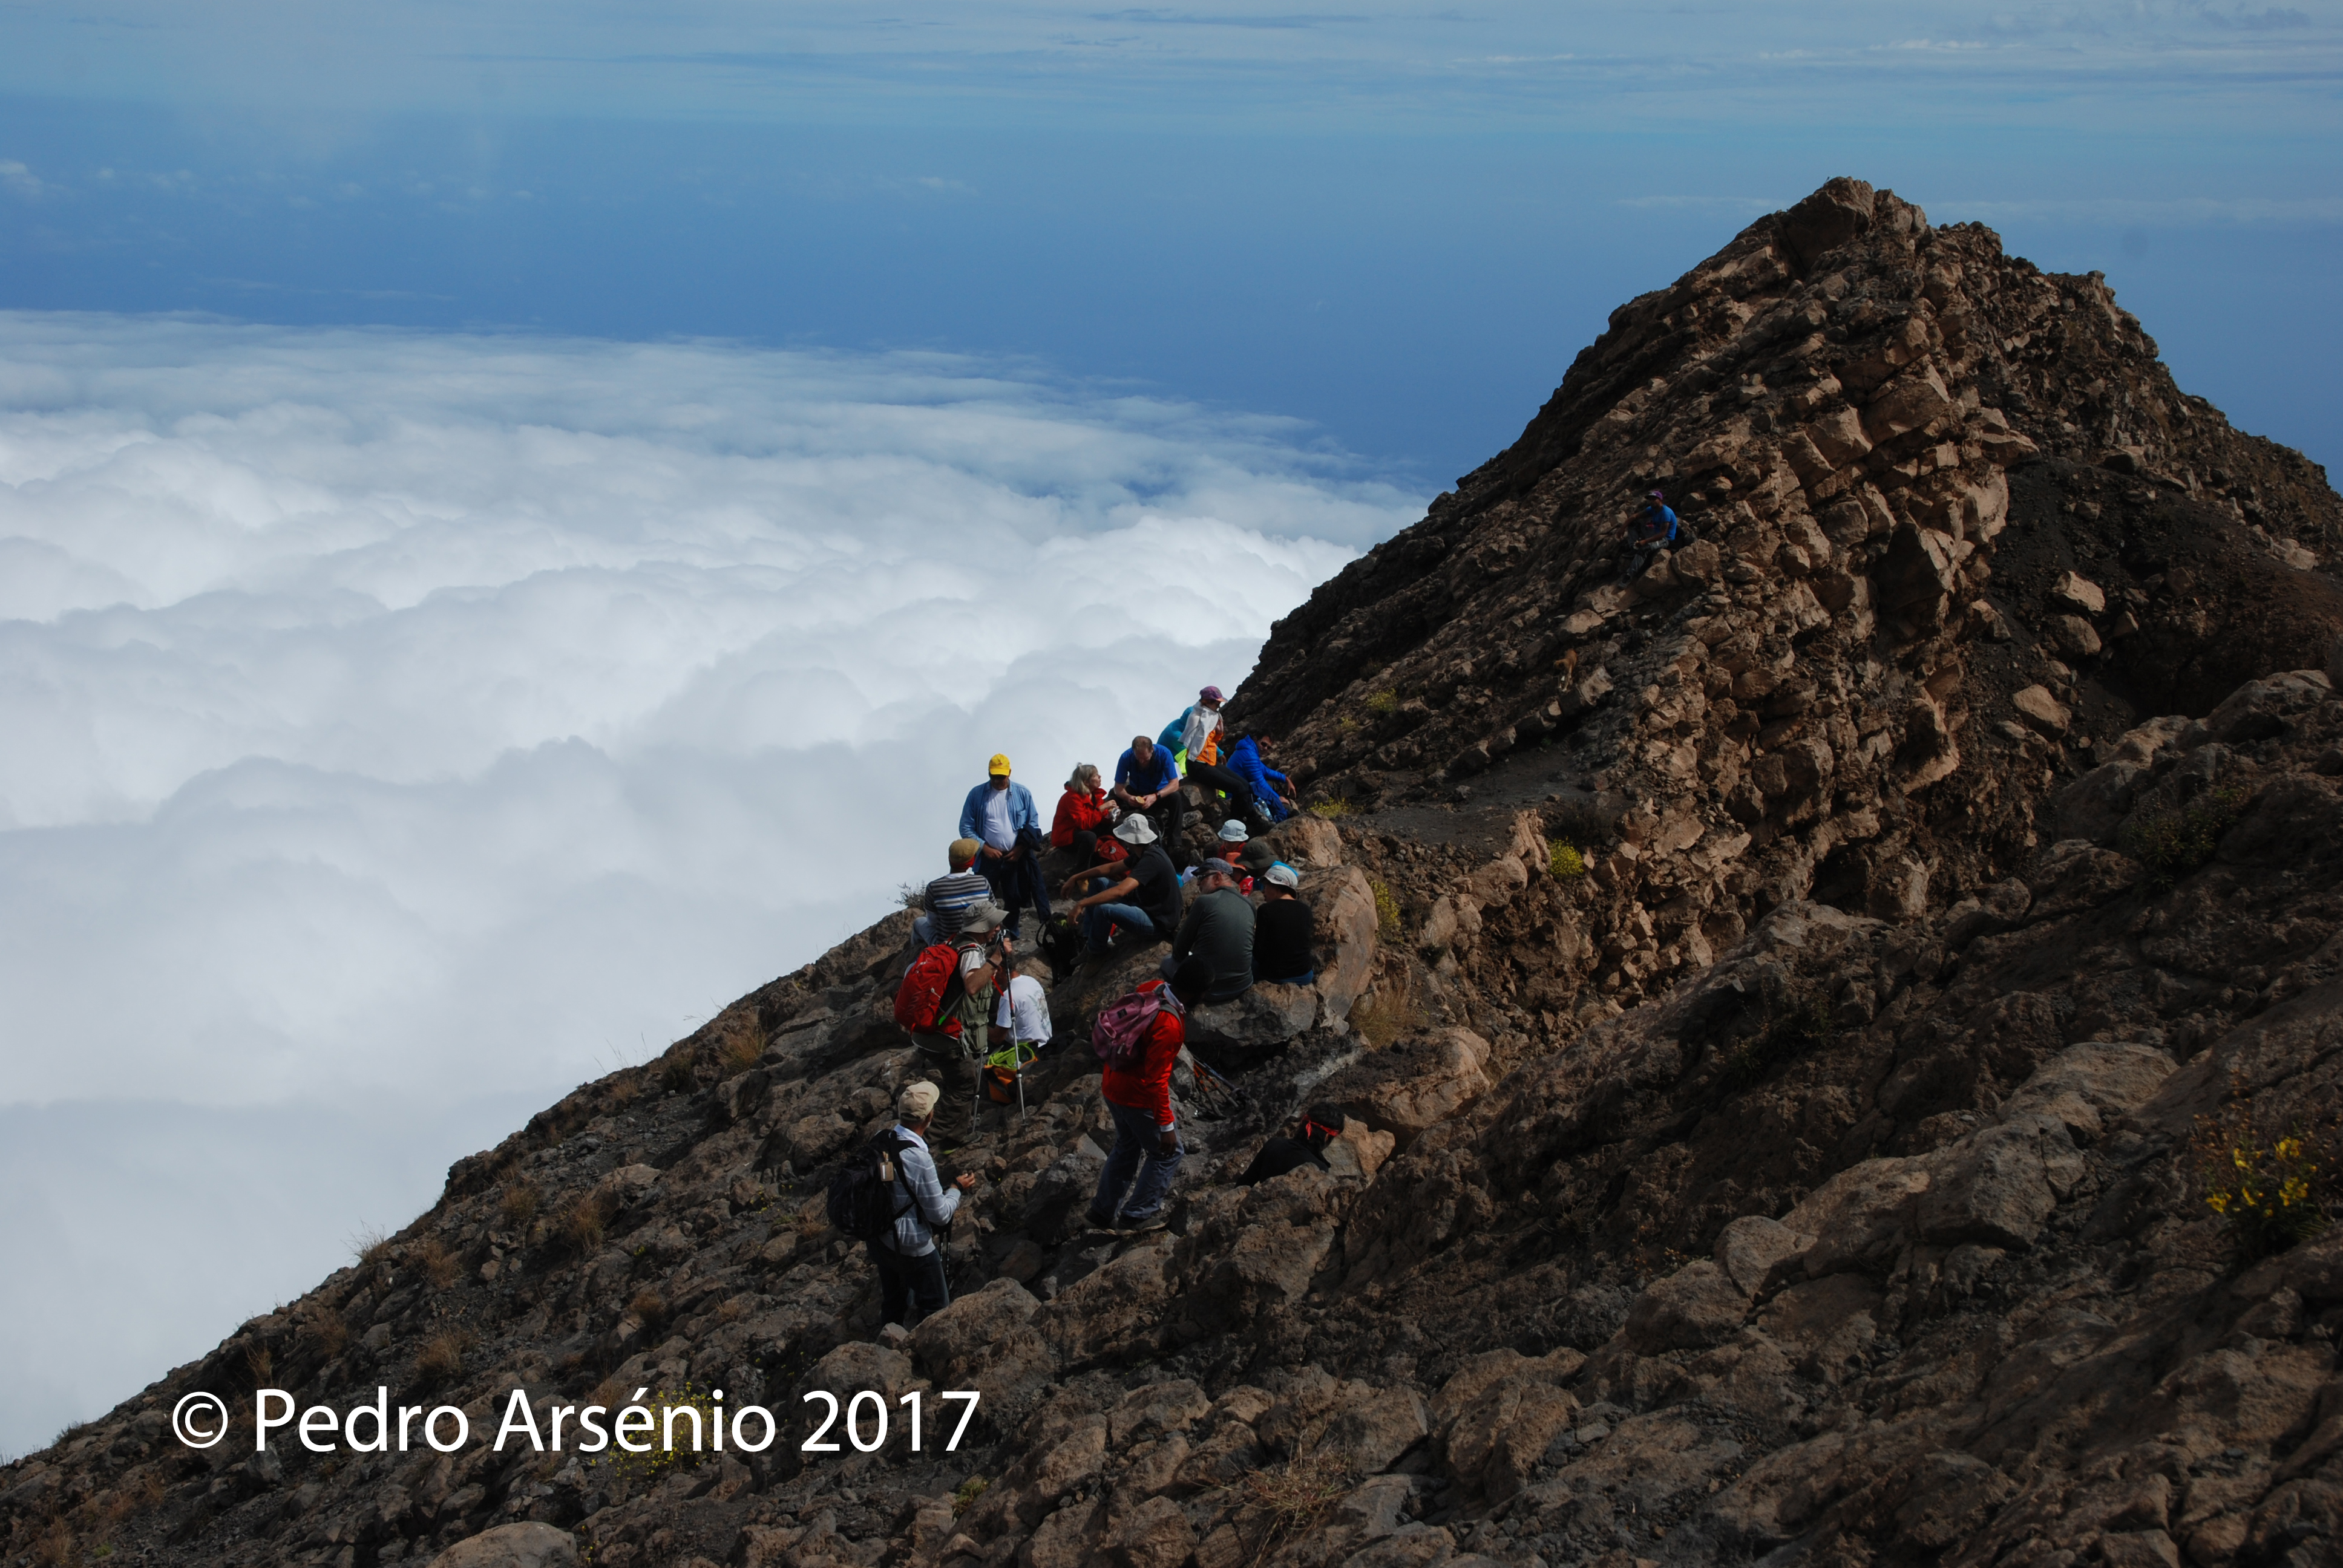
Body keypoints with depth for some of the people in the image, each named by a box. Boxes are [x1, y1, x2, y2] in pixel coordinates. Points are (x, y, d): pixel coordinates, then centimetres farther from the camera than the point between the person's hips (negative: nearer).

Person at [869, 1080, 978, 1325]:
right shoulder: (920, 1159, -30)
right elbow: (940, 1215, -20)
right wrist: (957, 1188, -4)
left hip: (880, 1239, 7)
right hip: (913, 1249, -7)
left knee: (893, 1305, 24)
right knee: (937, 1311, 11)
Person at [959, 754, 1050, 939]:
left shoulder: (1023, 793, 0)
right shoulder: (977, 794, -2)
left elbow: (1034, 824, 3)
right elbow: (966, 827, -2)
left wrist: (1021, 848, -8)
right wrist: (985, 848, -11)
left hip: (1016, 857, 1)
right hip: (988, 858, -1)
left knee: (1014, 900, 10)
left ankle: (1011, 936, 24)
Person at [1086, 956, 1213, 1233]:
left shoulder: (1152, 989, -8)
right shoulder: (1169, 1026, -34)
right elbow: (1156, 1080, -29)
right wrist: (1166, 1125, -21)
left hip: (1115, 1083, 9)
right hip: (1138, 1096, -9)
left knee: (1127, 1146, 26)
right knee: (1167, 1152, 10)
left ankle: (1104, 1210, 38)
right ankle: (1138, 1215, 20)